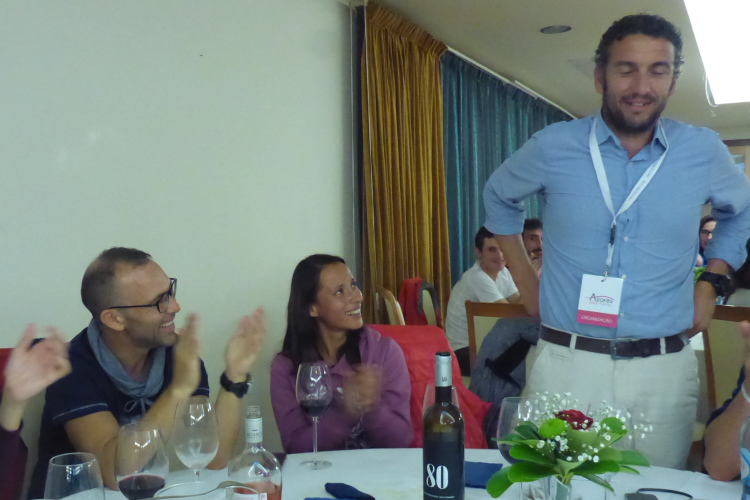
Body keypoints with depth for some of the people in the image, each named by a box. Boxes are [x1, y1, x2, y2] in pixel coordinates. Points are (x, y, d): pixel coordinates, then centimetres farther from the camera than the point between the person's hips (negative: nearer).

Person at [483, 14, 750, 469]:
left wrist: (713, 281, 9)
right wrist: (524, 278, 11)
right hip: (566, 364, -1)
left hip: (665, 369, 1)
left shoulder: (704, 152, 2)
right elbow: (500, 197, 18)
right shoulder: (552, 146, -2)